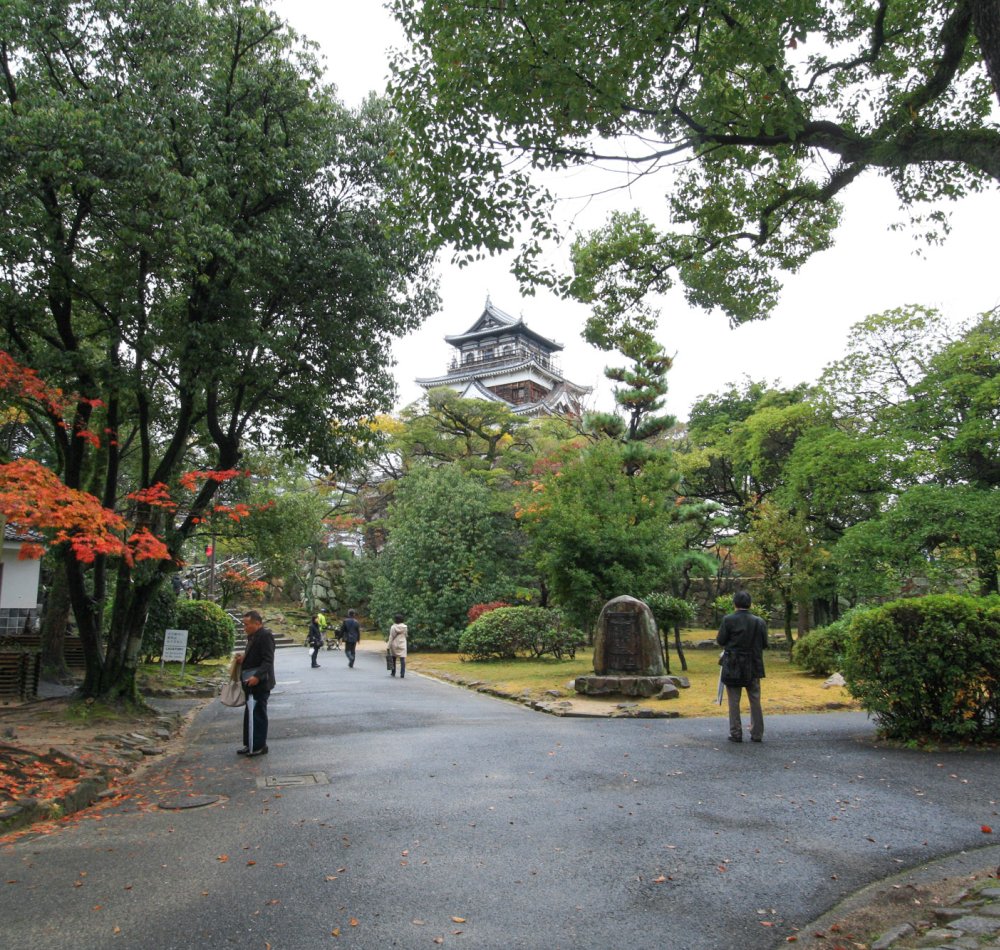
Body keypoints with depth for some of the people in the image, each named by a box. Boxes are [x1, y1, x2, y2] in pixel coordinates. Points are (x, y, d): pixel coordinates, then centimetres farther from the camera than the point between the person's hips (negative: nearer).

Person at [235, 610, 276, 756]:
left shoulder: (265, 636, -16)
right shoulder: (253, 636, 15)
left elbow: (268, 660, -22)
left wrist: (257, 676, -32)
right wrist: (243, 657, 5)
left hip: (260, 683, -10)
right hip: (251, 682, 10)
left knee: (258, 714, -1)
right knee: (249, 714, 15)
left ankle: (260, 746, 8)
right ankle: (250, 745, 24)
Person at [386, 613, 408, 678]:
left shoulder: (393, 627, -9)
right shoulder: (404, 627, -1)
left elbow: (391, 637, -8)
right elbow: (406, 635, 8)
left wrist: (388, 646, -4)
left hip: (394, 645, -1)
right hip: (402, 645, 1)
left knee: (393, 659, 17)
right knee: (402, 659, -2)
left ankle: (393, 672, 26)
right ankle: (402, 674, -9)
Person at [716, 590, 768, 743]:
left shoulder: (728, 620, -12)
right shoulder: (759, 622, -4)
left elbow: (720, 641, -9)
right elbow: (764, 644, 2)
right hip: (754, 667, 3)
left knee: (734, 702, 6)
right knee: (755, 701, 12)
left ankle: (736, 734, 7)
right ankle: (757, 734, 15)